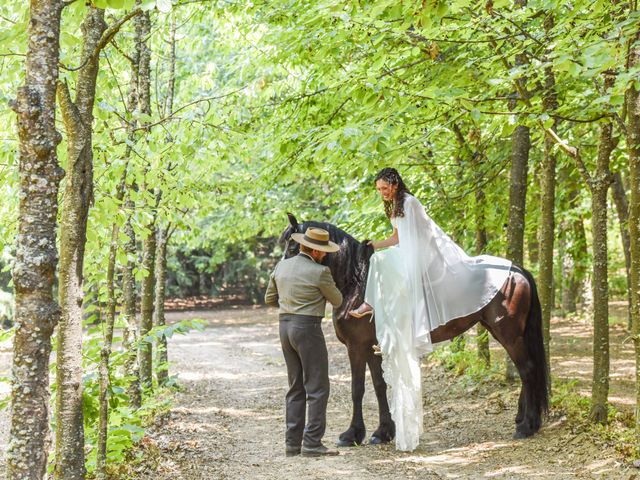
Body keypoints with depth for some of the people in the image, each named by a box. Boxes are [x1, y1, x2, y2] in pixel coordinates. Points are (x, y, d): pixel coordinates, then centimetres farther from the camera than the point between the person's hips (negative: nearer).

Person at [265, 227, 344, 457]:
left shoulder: (281, 266, 6)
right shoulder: (320, 272, -14)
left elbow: (269, 298, 16)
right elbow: (337, 301, 1)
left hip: (285, 325, 7)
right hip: (308, 327, -7)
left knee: (295, 388, 15)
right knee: (317, 388, 0)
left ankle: (293, 442, 16)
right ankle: (312, 443, -4)